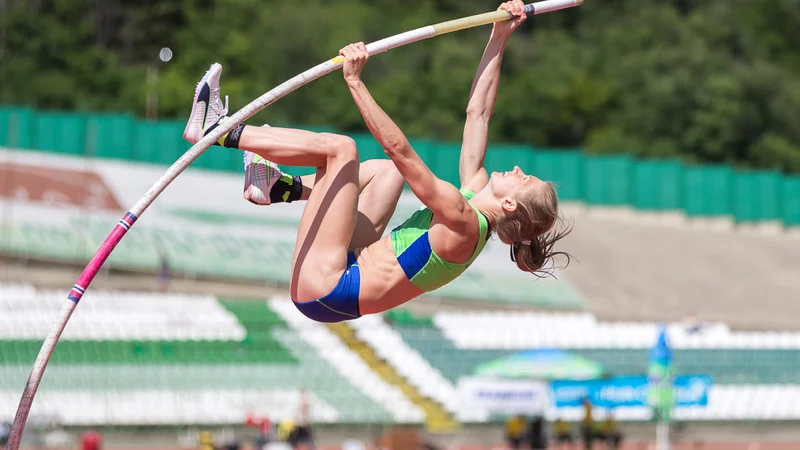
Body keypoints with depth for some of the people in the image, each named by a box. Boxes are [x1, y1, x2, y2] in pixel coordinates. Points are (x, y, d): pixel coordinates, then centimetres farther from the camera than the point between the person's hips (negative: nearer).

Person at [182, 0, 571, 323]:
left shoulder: (463, 221, -20)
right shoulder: (476, 193, 4)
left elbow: (398, 147, -27)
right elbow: (478, 113, 11)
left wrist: (355, 80, -29)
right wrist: (499, 39, 10)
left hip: (325, 291, -10)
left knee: (339, 147, -16)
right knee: (387, 171, 24)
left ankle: (218, 129, -4)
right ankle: (284, 188, 15)